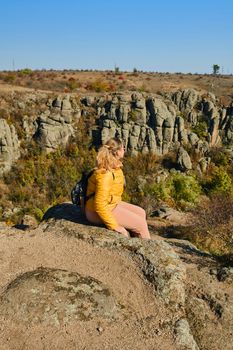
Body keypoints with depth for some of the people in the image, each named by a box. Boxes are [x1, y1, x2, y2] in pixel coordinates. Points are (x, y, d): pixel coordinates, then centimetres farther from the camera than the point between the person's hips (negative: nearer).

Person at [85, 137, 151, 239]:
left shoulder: (114, 167, 1)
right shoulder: (105, 174, -30)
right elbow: (99, 205, -30)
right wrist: (114, 226, -25)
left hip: (112, 204, 10)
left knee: (141, 213, 14)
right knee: (141, 224, -6)